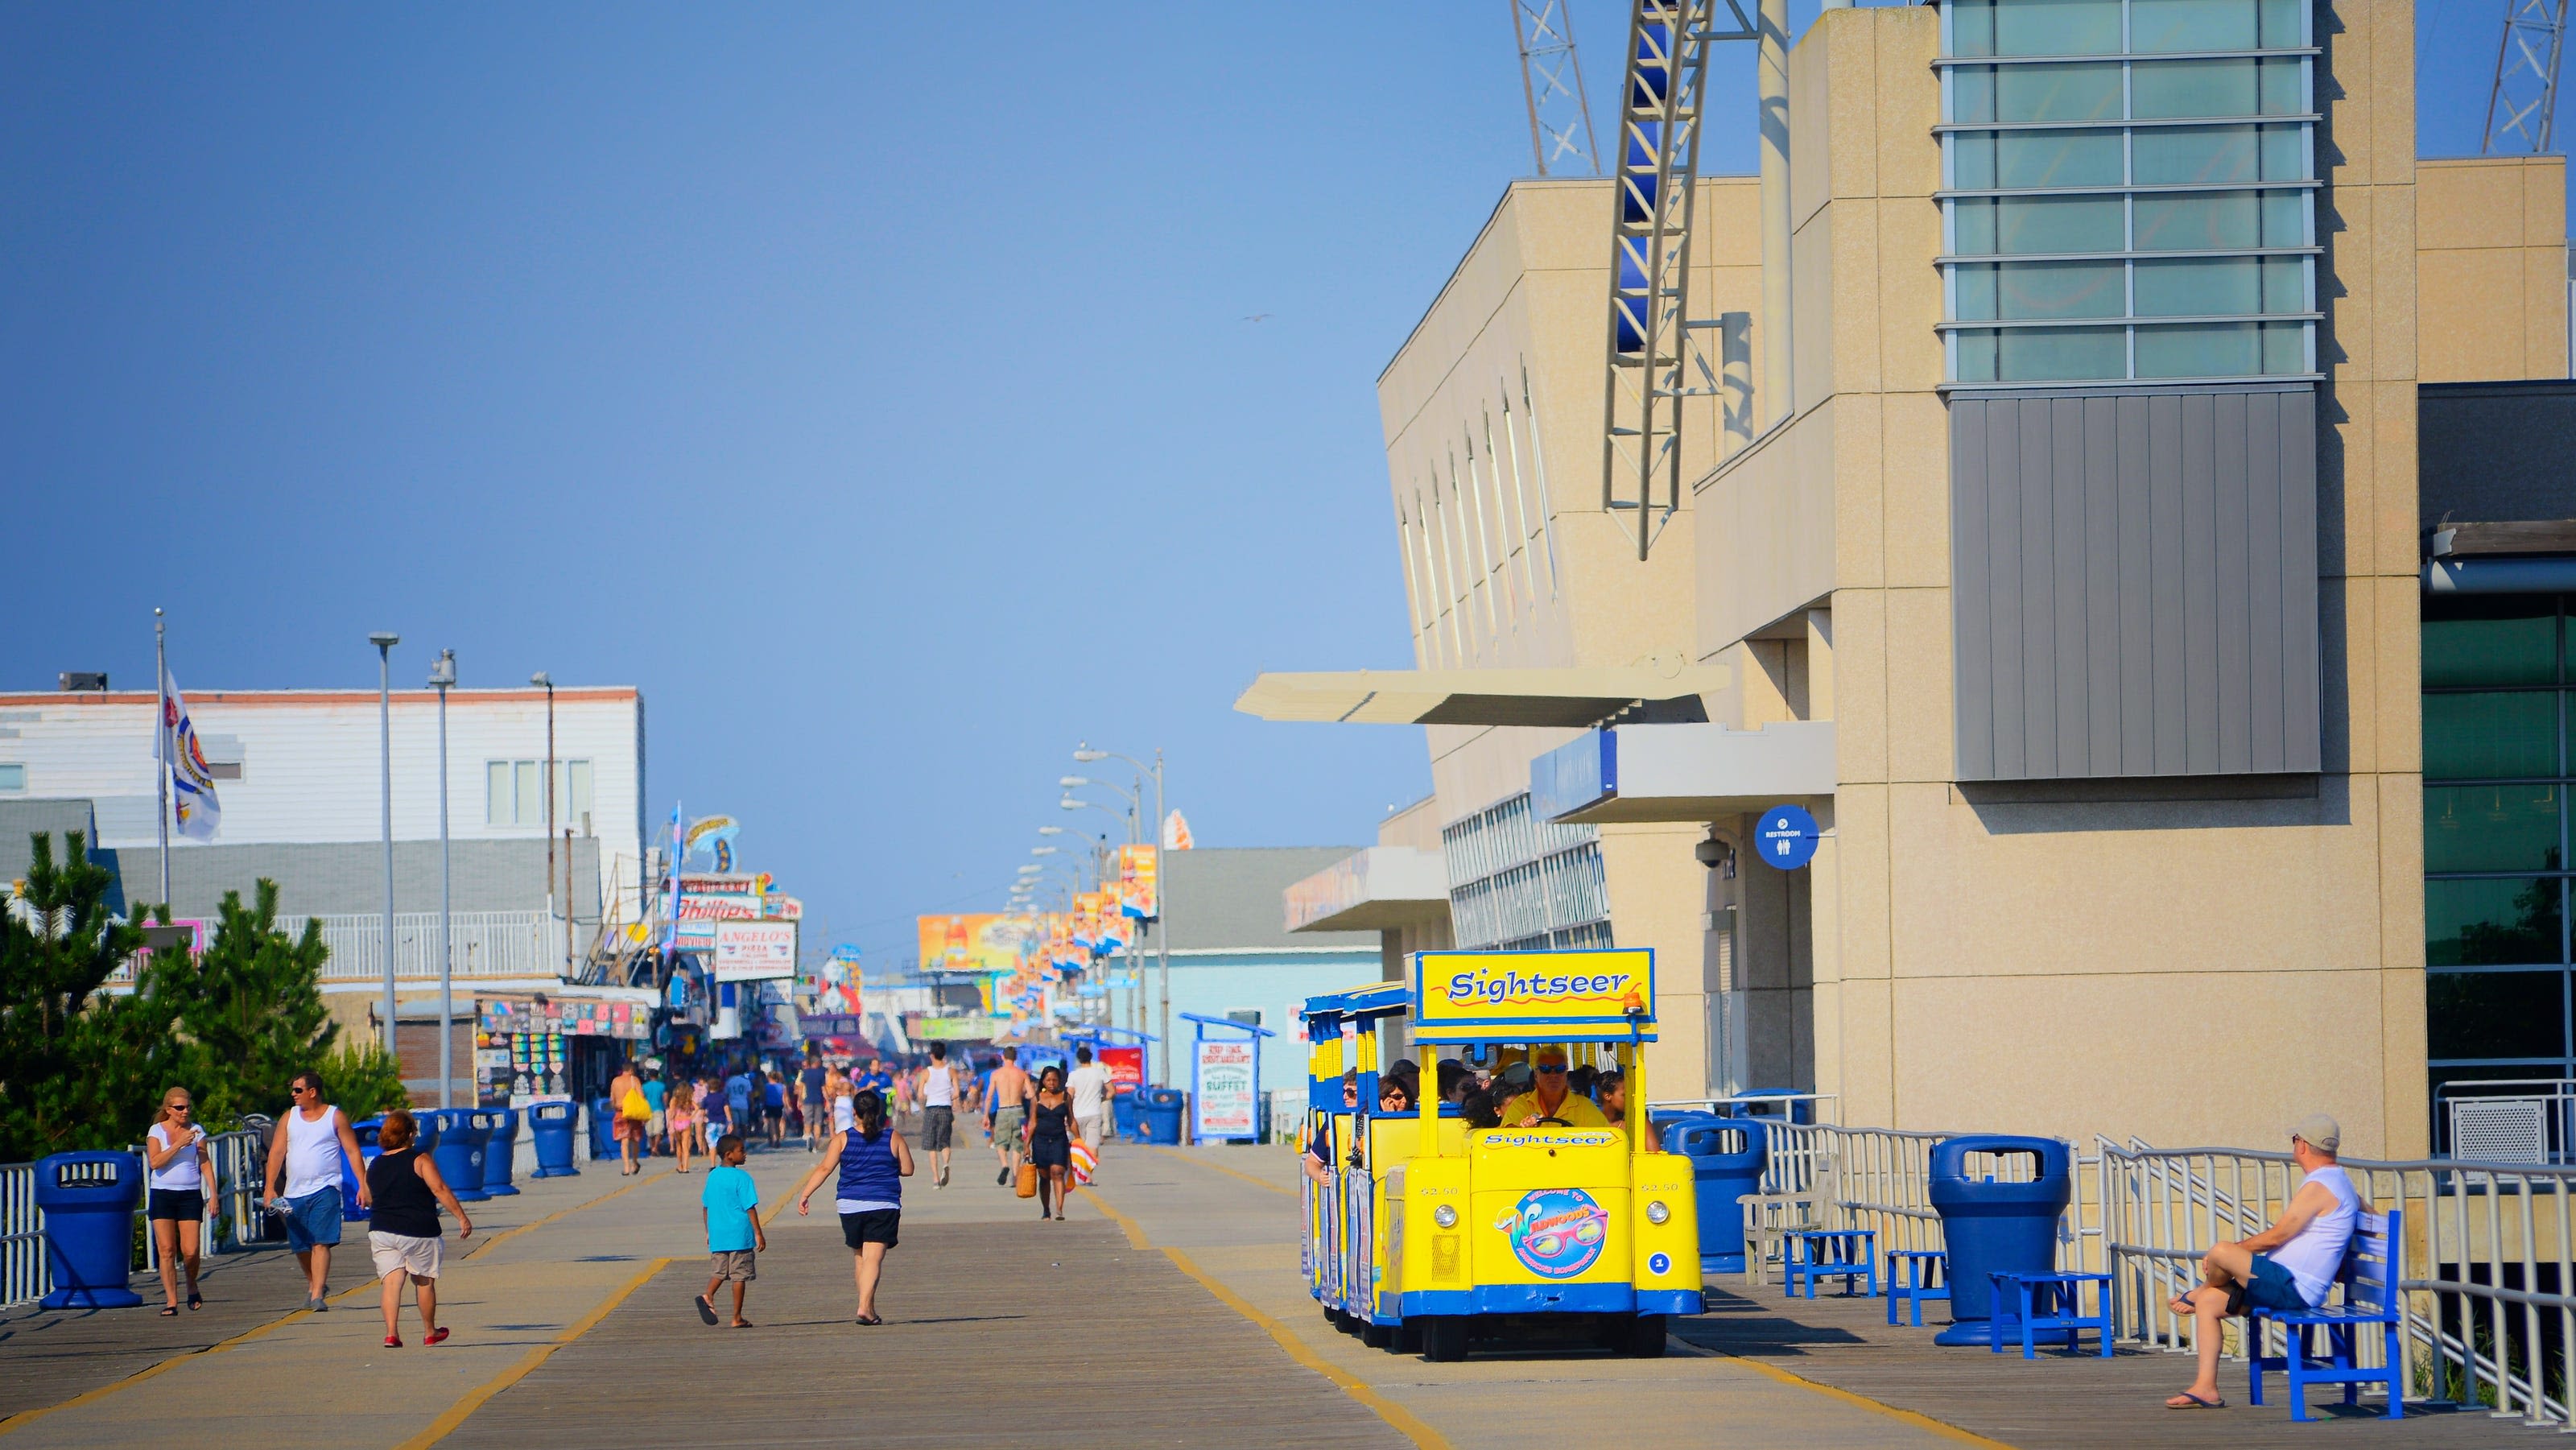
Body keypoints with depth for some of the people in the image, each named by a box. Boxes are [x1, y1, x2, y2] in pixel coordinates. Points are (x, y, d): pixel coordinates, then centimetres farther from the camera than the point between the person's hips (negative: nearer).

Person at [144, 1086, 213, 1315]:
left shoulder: (196, 1131, 7)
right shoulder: (157, 1131, 1)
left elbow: (205, 1163, 7)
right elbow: (154, 1162, -12)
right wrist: (179, 1144, -19)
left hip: (190, 1195, 1)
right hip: (162, 1194, -1)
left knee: (190, 1251, -6)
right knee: (166, 1250, -6)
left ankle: (192, 1287, 23)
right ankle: (171, 1302, -2)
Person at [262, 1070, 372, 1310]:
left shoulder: (336, 1117, 1)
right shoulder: (289, 1117, 11)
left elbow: (352, 1152, -1)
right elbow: (276, 1153, 6)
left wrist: (363, 1186, -9)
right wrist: (269, 1188, -4)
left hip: (325, 1189, -4)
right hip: (294, 1192, 4)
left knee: (321, 1243, -15)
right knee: (301, 1246, 11)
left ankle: (317, 1295, -19)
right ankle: (314, 1284, 35)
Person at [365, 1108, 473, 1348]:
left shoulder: (375, 1166, 9)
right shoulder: (420, 1160, -7)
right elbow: (440, 1189, -15)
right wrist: (461, 1217, -15)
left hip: (381, 1231, 3)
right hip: (418, 1232, -3)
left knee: (392, 1281, -1)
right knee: (424, 1281, 12)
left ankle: (391, 1333, -17)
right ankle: (430, 1333, 24)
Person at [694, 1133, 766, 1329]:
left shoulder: (712, 1176, 8)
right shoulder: (741, 1178, -12)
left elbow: (705, 1207, 14)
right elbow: (750, 1208, -12)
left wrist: (709, 1232, 23)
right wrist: (759, 1233, -7)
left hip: (717, 1236, 5)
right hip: (740, 1235, -5)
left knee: (720, 1271, 14)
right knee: (739, 1275, 2)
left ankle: (708, 1295, -15)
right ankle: (737, 1318, 5)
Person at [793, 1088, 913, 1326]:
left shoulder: (843, 1139, -1)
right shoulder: (894, 1138, -1)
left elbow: (824, 1169, -8)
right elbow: (907, 1170, 5)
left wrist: (804, 1194, -5)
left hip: (850, 1205, 1)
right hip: (884, 1206, -1)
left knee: (859, 1256, 18)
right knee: (874, 1258, -7)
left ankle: (869, 1306, 23)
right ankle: (865, 1306, -21)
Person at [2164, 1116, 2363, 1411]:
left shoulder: (2318, 1187, -16)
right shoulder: (2340, 1182, 17)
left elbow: (2276, 1236, -16)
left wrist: (2232, 1251, -1)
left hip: (2292, 1288, -11)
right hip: (2294, 1289, 11)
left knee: (2220, 1253, -22)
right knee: (2209, 1302, 11)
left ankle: (2197, 1293, 14)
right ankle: (2206, 1388, 6)